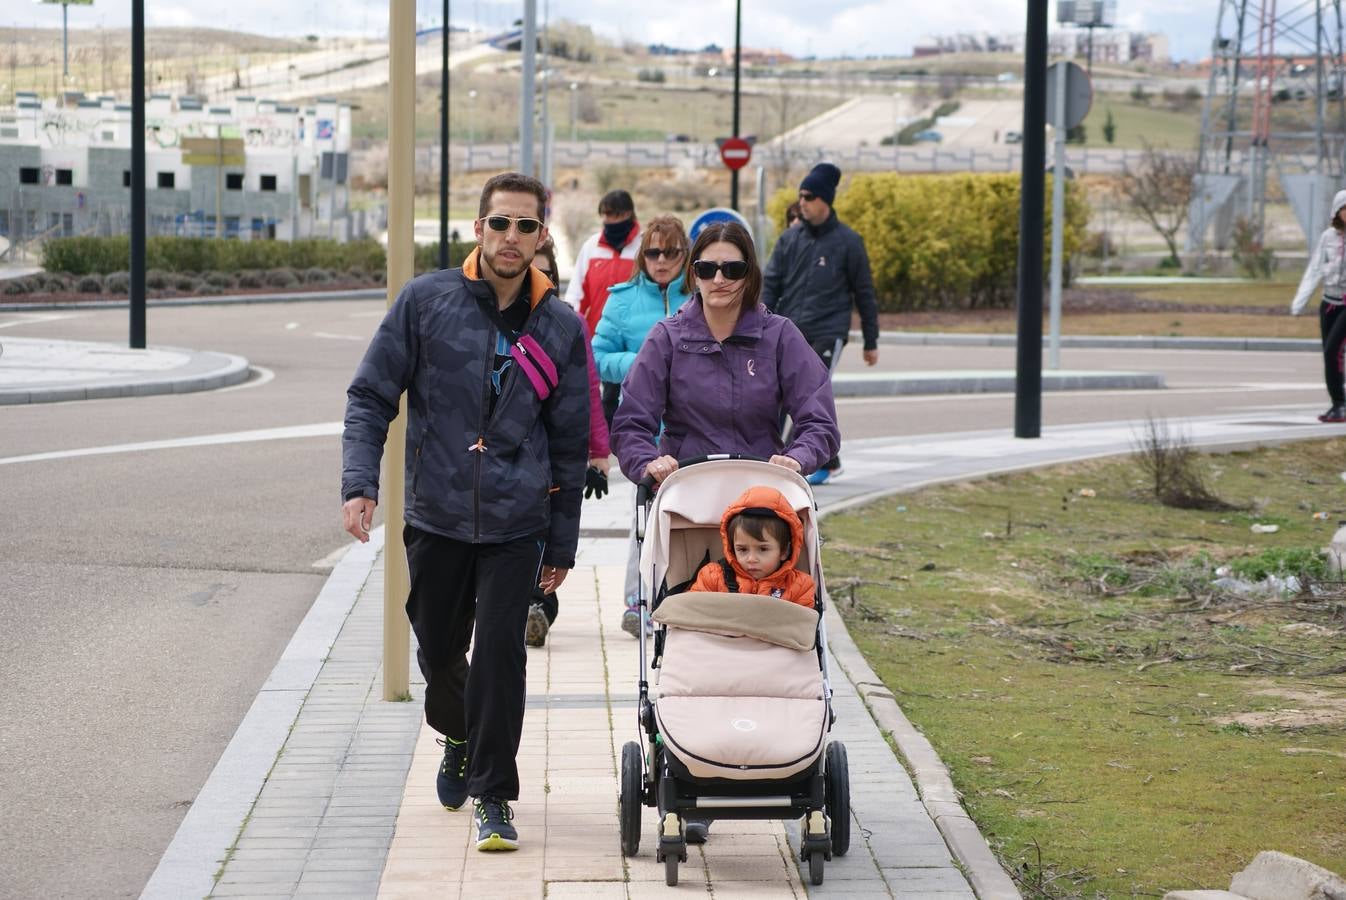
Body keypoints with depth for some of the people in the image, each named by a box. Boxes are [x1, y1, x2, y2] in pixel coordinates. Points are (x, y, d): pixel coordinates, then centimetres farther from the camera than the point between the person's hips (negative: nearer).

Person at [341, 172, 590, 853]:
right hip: (435, 516, 1)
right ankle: (459, 738, 45)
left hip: (517, 525, -1)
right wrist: (359, 482, -13)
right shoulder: (426, 302, -2)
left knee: (500, 652, -10)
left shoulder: (560, 328, 3)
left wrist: (562, 545, 9)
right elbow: (371, 396, 1)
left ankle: (493, 795, 2)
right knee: (440, 650, 14)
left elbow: (569, 444, 9)